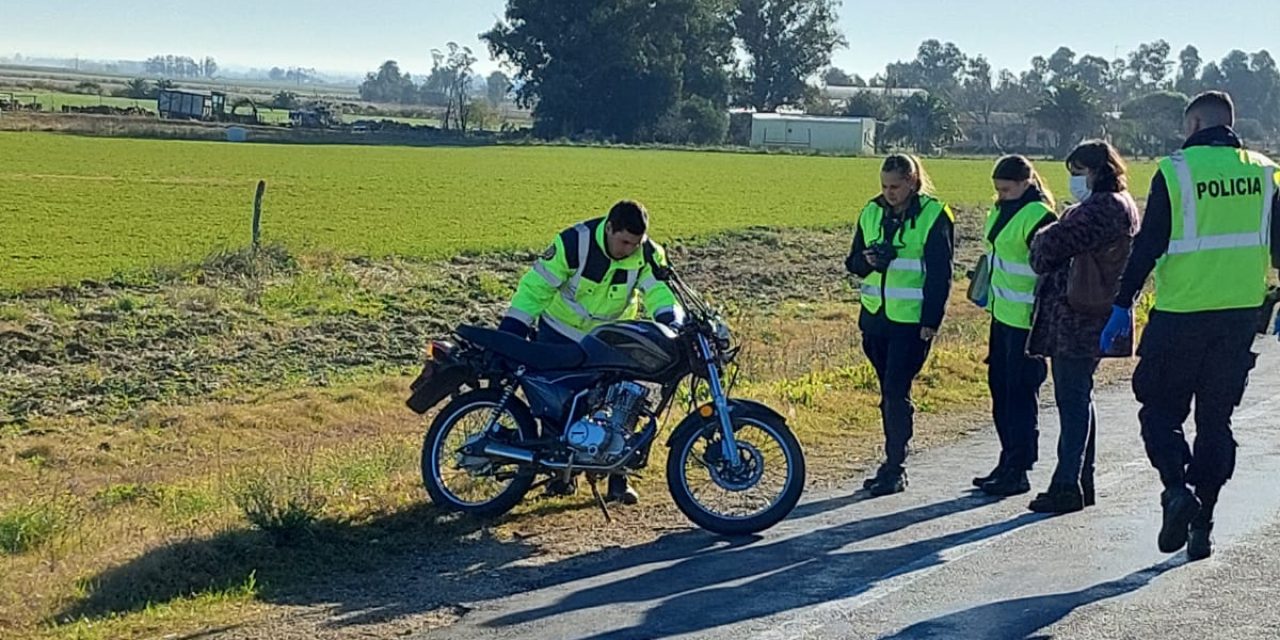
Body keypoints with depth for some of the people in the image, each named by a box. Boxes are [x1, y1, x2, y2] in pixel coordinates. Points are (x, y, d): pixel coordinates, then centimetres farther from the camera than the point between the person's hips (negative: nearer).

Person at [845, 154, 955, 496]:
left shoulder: (934, 215, -8)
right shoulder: (872, 212, 8)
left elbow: (940, 274, -9)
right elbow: (853, 262, 13)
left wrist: (931, 322, -13)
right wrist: (867, 260, -10)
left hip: (912, 320, -6)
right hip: (875, 315, 6)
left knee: (897, 392, -8)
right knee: (888, 392, 12)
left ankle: (895, 468, -1)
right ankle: (893, 464, 19)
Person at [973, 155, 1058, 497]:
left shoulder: (1038, 216, -17)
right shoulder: (1003, 209, 11)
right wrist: (987, 293, 25)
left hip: (1026, 320, -10)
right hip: (1003, 314, 10)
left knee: (1021, 392, -4)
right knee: (1000, 385, 14)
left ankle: (1018, 471, 3)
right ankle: (1008, 462, 25)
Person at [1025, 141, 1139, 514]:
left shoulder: (1105, 207, -14)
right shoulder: (1113, 205, 21)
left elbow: (1055, 243, -18)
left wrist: (1040, 239, 3)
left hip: (1080, 320, -11)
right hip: (1080, 318, 11)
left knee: (1073, 400, -8)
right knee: (1077, 398, 15)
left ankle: (1067, 486, -6)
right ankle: (1082, 483, 22)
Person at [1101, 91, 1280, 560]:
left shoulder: (1176, 171, -7)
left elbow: (1148, 245, -9)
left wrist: (1123, 305, -5)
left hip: (1181, 315, -4)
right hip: (1242, 313, 4)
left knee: (1160, 409, 9)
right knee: (1216, 418, 12)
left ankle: (1177, 489, -13)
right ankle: (1203, 521, 13)